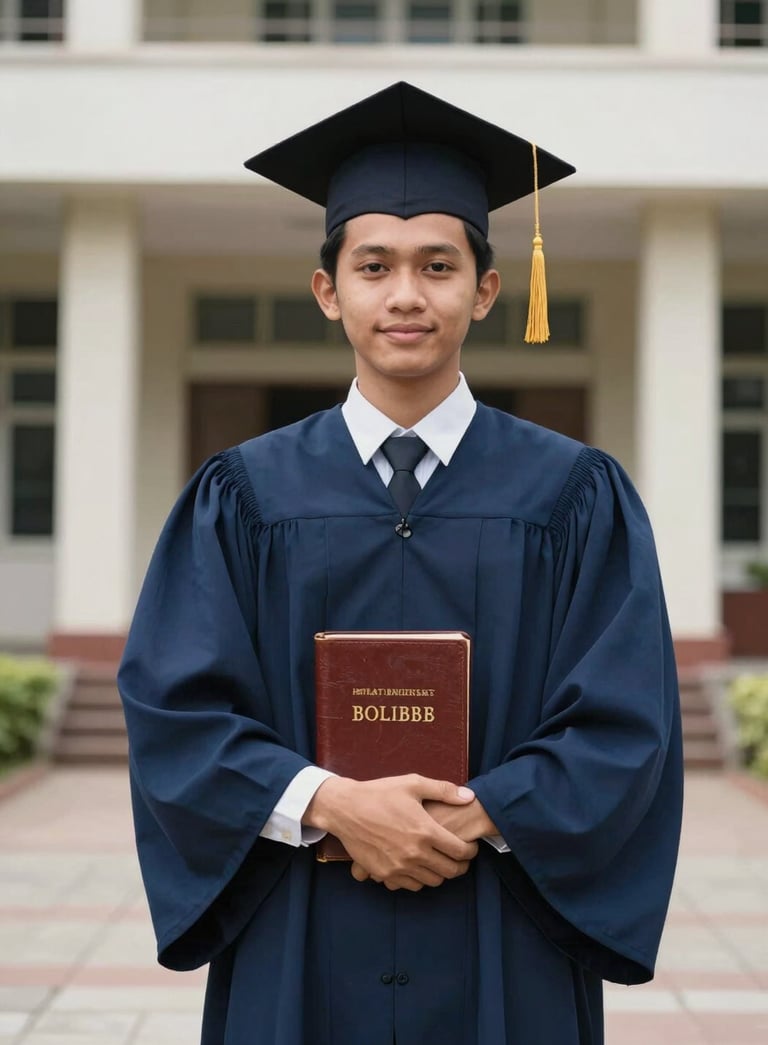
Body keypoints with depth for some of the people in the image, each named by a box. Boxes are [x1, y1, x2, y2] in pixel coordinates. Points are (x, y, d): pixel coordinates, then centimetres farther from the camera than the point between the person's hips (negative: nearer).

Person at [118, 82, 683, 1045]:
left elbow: (625, 724, -4)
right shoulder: (244, 497, 3)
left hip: (506, 964, 0)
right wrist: (329, 804, -18)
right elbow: (174, 709, -4)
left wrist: (479, 820, -17)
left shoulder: (576, 497, 1)